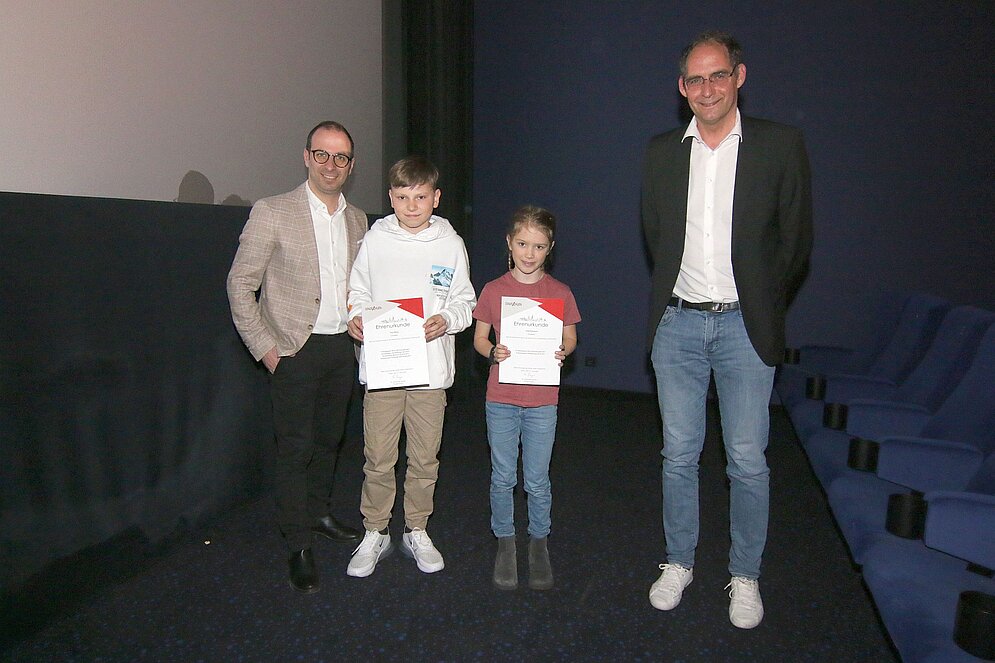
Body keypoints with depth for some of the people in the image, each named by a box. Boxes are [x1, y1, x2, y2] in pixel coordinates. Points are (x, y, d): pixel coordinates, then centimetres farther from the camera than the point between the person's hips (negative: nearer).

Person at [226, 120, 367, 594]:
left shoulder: (357, 219, 8)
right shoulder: (273, 213, -9)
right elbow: (240, 284, -8)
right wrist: (265, 348, -11)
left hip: (343, 347, 6)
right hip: (296, 351, -5)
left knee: (329, 439, 18)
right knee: (295, 448, 1)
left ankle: (317, 512, 39)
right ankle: (298, 547, 14)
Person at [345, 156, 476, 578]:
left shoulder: (450, 244, 3)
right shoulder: (375, 240, 3)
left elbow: (465, 301, 7)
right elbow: (358, 292, 10)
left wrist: (446, 320, -13)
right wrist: (355, 316, -10)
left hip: (431, 367, 1)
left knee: (424, 459, 10)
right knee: (378, 459, 4)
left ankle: (417, 532, 29)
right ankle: (374, 535, 23)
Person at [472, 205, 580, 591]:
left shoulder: (559, 293, 0)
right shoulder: (493, 290, 0)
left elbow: (570, 338, 7)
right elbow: (479, 337, 5)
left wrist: (561, 352, -16)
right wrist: (493, 351, -16)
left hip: (542, 400, 0)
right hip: (501, 398, 1)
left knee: (537, 481, 8)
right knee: (502, 478, 10)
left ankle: (539, 541, 30)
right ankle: (505, 541, 29)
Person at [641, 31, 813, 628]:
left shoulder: (781, 145, -2)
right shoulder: (662, 152, 6)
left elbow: (797, 240, 2)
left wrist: (762, 309, 5)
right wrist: (676, 295, 13)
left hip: (745, 328, -2)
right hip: (678, 325, 3)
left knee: (748, 461, 4)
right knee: (679, 454, 10)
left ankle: (746, 576, 23)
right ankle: (679, 563, 27)